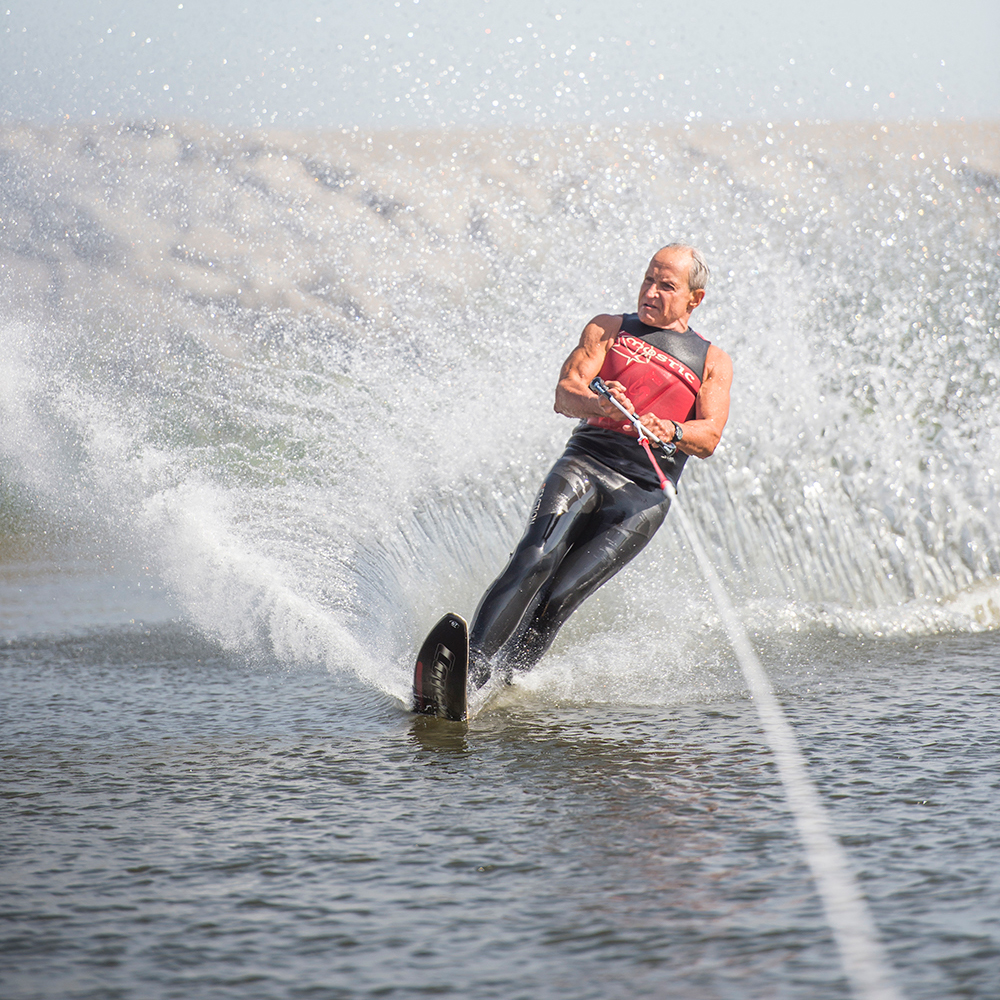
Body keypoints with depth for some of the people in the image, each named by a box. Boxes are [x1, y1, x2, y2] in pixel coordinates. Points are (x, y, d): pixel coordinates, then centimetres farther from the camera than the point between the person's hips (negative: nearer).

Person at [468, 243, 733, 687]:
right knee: (532, 562, -27)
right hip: (584, 463, 0)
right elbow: (565, 394, 2)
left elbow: (708, 438, 1)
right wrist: (598, 404, -22)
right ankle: (469, 664, -36)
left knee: (559, 597, -18)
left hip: (644, 493, 0)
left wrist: (670, 431, -23)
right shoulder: (608, 330, 19)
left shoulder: (713, 363, 17)